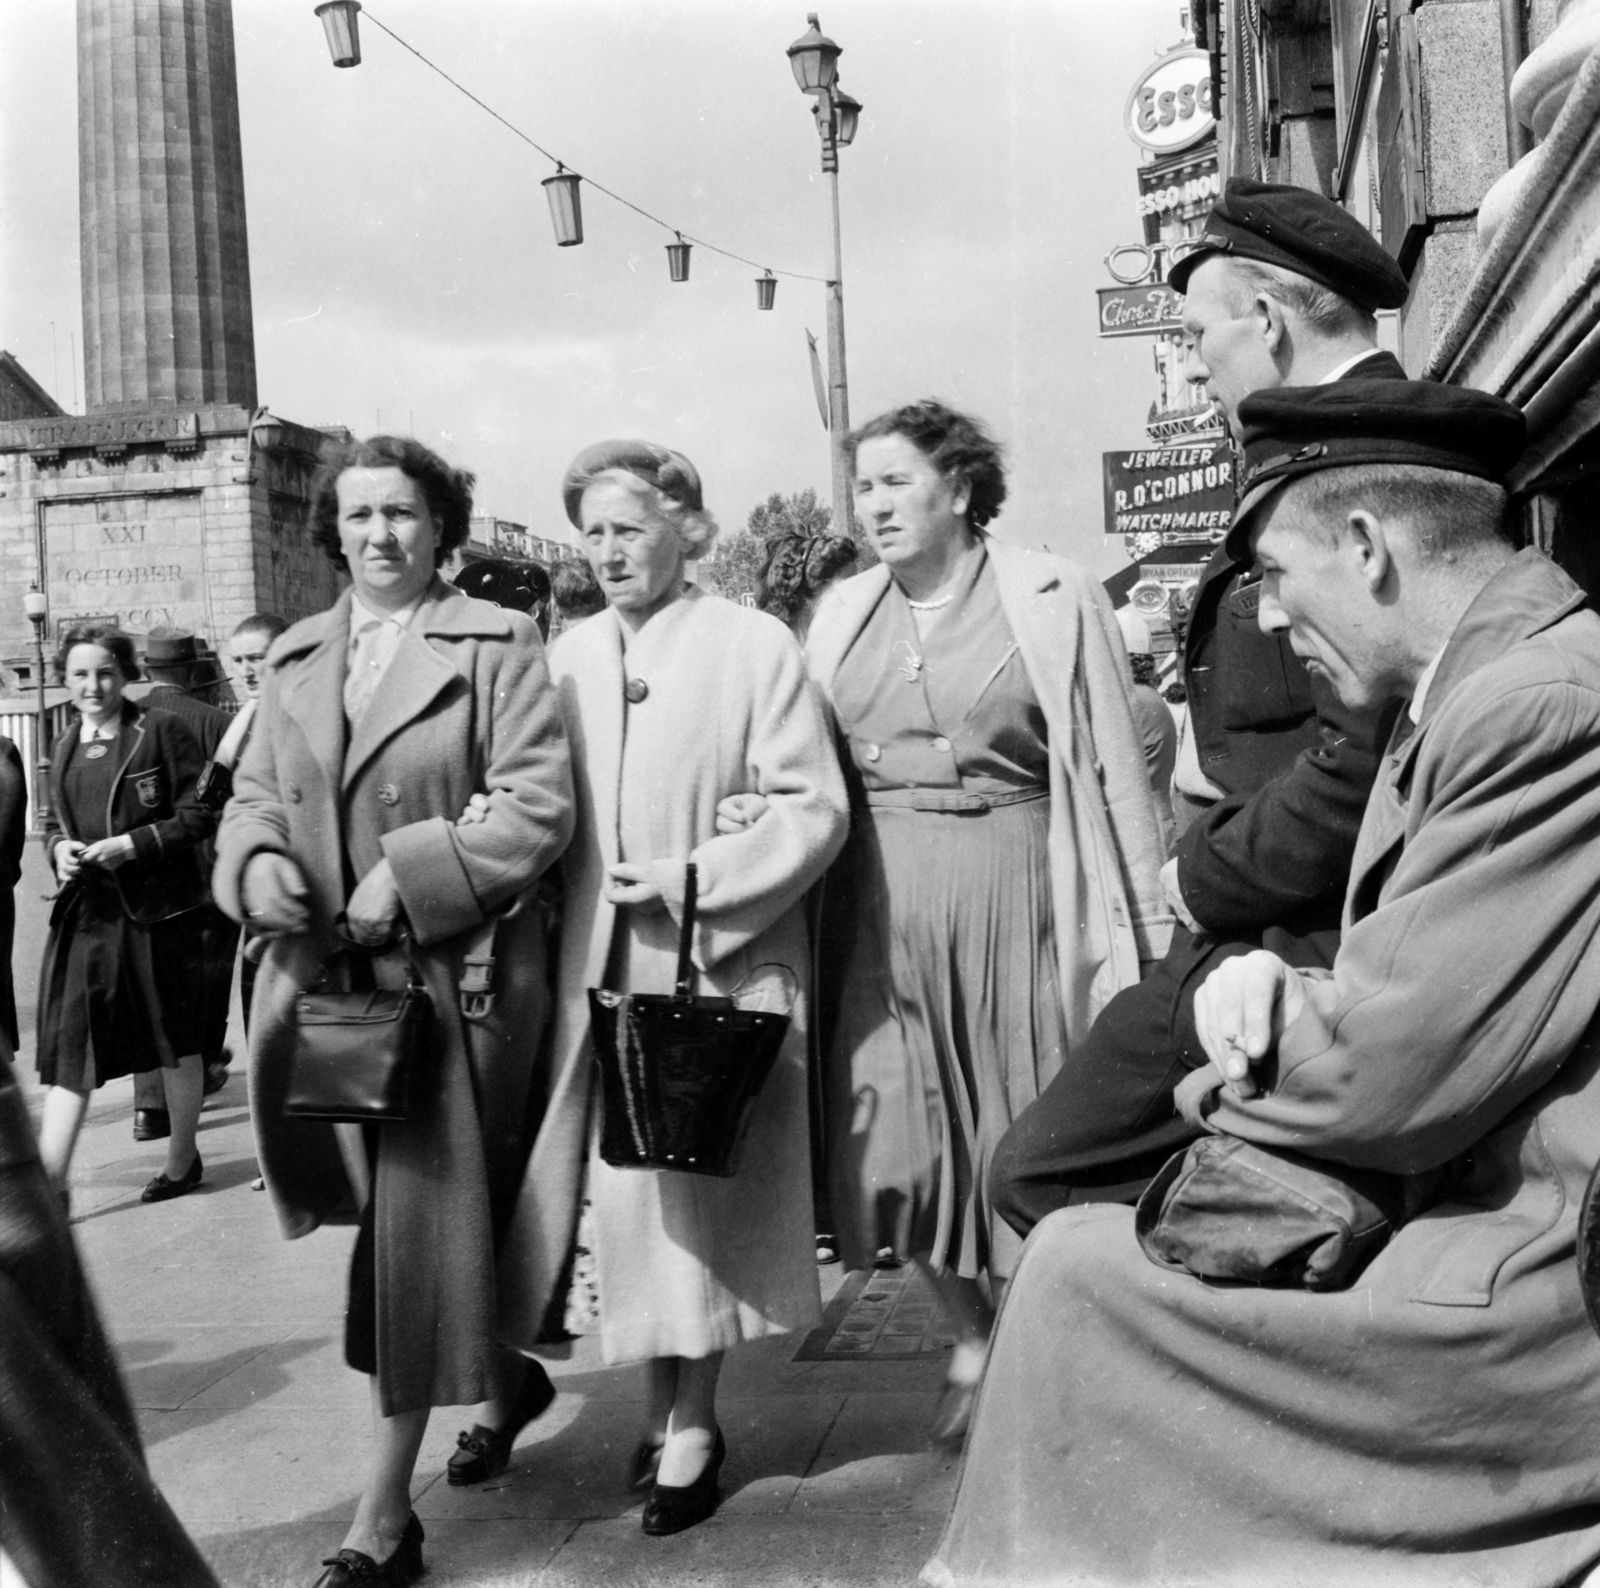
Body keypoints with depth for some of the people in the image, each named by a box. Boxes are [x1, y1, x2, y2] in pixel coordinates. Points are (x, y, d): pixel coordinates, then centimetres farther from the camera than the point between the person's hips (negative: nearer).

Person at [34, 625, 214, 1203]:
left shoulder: (161, 731, -6)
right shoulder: (66, 747, 12)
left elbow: (198, 816, -8)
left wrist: (132, 844, -18)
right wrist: (59, 849, 0)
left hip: (158, 911, -4)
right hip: (85, 913, 5)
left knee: (176, 1043, 10)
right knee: (68, 1047, -2)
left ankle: (182, 1160, 27)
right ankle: (49, 1184, -3)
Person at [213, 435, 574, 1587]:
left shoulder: (496, 646, -2)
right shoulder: (297, 657, 14)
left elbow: (537, 805, -11)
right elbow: (255, 794, 16)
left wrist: (406, 876, -18)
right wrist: (258, 861, -6)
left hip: (453, 975, -5)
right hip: (320, 974, 5)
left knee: (421, 1227, -2)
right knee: (386, 1220, 14)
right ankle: (499, 1376, 41)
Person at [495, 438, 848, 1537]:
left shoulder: (754, 646, -3)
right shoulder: (568, 657, 10)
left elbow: (813, 805, -8)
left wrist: (693, 884, -13)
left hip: (713, 964, -4)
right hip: (595, 964, 4)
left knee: (695, 1182, 2)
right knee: (620, 1183, 5)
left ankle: (693, 1424, 15)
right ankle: (667, 1407, 21)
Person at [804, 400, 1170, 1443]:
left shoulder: (1052, 601, -3)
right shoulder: (843, 616, 9)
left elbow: (1113, 768, -4)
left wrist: (1141, 926, -6)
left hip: (1015, 889, -4)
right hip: (885, 903, 4)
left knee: (1026, 1126, 5)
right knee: (904, 1133, 7)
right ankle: (973, 1338, 29)